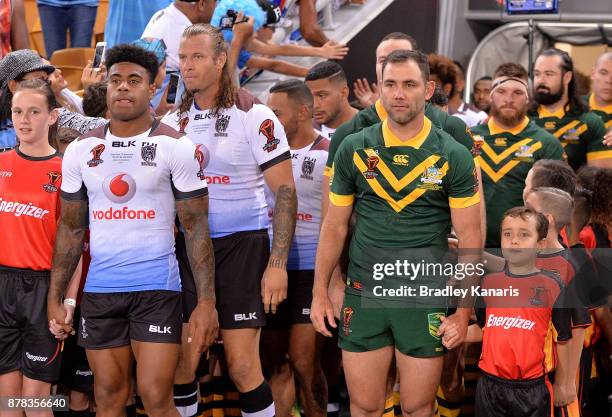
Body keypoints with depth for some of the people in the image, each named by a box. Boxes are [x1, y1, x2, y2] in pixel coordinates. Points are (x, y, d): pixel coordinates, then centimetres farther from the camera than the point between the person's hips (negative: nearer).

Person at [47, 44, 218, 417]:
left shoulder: (176, 147, -4)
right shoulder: (81, 150, 5)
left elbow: (197, 227, -4)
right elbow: (71, 229, 12)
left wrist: (207, 301, -11)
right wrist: (55, 296, 7)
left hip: (158, 287, -3)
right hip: (99, 289, 4)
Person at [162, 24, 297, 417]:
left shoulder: (254, 117, -6)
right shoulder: (173, 122, 9)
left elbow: (285, 192, -7)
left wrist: (277, 264, -14)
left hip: (241, 247, -4)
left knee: (243, 367, -6)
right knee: (182, 363, 4)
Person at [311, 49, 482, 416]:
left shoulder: (454, 157, -4)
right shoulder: (354, 149, 2)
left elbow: (470, 237, -4)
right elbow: (335, 226, 9)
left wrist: (464, 311, -7)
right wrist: (320, 293, 5)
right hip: (363, 297, 2)